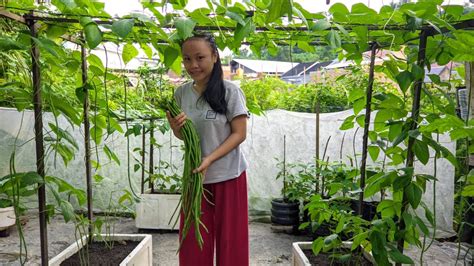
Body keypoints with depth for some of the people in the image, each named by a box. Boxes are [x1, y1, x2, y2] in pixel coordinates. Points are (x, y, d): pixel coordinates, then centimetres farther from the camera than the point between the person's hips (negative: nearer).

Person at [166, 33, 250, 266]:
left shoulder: (230, 91, -9)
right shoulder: (181, 93, 4)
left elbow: (239, 134, -9)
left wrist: (209, 159, -20)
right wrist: (175, 127, -11)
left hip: (228, 176, -3)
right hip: (194, 175, 4)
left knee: (230, 239, 6)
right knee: (193, 243, 10)